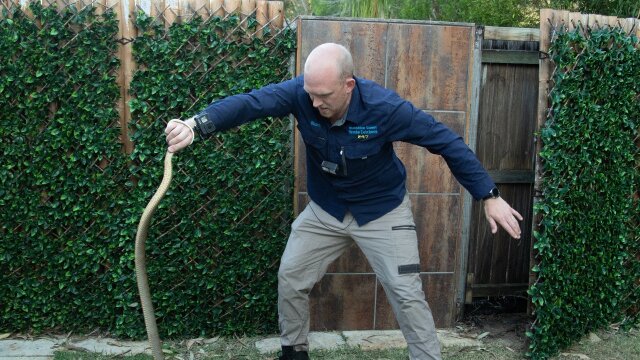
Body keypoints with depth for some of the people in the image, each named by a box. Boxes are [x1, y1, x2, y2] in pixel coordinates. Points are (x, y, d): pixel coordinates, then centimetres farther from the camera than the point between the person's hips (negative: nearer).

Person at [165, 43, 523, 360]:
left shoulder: (385, 107, -28)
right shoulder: (300, 93, -22)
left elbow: (447, 142, -21)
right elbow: (249, 103, -35)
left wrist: (489, 196, -19)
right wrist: (197, 124, -54)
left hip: (383, 211, -3)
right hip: (325, 210, 3)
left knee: (406, 293, -4)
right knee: (291, 277, 9)